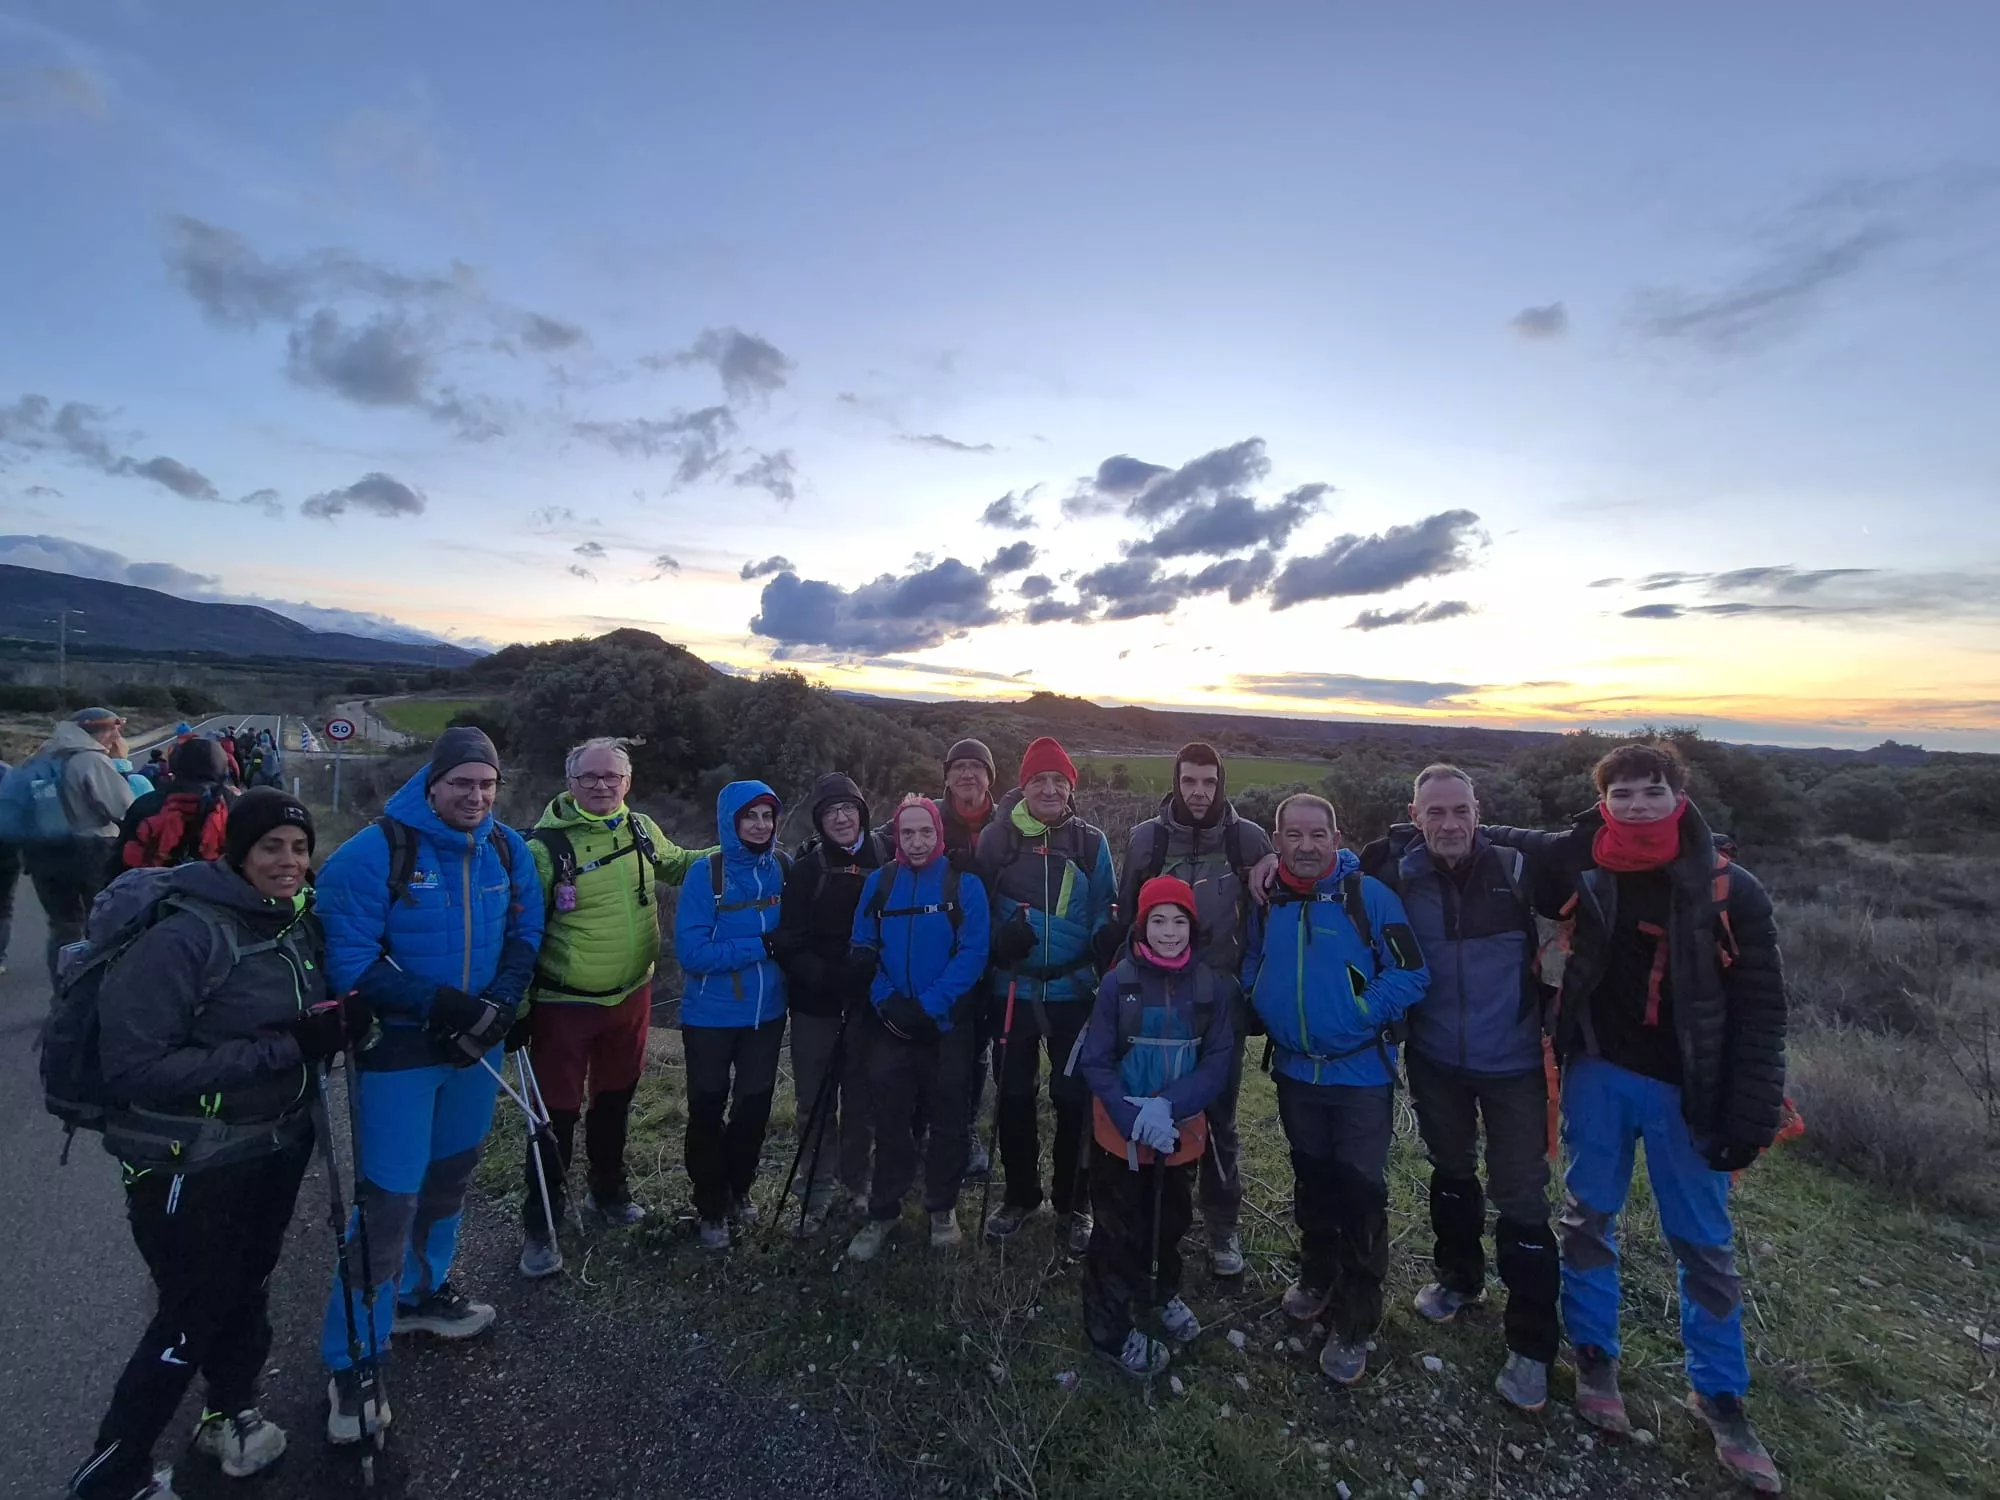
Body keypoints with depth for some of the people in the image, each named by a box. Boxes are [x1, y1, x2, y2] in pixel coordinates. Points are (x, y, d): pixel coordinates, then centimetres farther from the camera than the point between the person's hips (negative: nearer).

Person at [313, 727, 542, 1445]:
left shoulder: (508, 851, -3)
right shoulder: (373, 852, -18)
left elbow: (525, 935, 4)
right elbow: (349, 962, -19)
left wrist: (500, 1002, -13)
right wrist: (439, 1003, -25)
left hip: (476, 1047, 6)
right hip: (396, 1051, -5)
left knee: (449, 1175, 22)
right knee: (388, 1199, -2)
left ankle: (421, 1292, 46)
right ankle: (350, 1360, 19)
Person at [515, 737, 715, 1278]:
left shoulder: (642, 830, 0)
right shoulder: (545, 845, -16)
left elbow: (675, 864, 21)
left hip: (631, 996, 5)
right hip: (563, 1005, -5)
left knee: (616, 1100, 21)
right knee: (557, 1114, 5)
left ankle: (608, 1191, 43)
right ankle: (541, 1225, 25)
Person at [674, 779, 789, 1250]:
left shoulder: (782, 869, -5)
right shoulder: (706, 875, -16)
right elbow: (690, 951, -21)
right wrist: (760, 946, -26)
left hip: (766, 1012, 4)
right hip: (711, 1016, -3)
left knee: (754, 1105, 16)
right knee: (708, 1111, 10)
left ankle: (738, 1190, 40)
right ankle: (710, 1207, 31)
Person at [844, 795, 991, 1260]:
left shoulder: (965, 883, -7)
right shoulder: (878, 883, 2)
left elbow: (973, 953, -12)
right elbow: (863, 950, 2)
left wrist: (929, 1005, -18)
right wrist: (886, 1001, -13)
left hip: (948, 1022, -1)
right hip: (890, 1022, 2)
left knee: (947, 1115, 12)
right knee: (890, 1116, 9)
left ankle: (942, 1208, 31)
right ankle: (883, 1210, 28)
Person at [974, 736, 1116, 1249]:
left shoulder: (1091, 843, -2)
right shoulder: (996, 838, -3)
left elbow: (1105, 912, 4)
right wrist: (999, 942, -14)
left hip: (1073, 991, 0)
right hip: (1013, 990, 1)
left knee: (1073, 1097, 9)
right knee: (1013, 1096, 13)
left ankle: (1074, 1203, 30)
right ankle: (1019, 1196, 34)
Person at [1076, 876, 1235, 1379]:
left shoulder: (1211, 986, -9)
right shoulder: (1119, 982, -14)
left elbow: (1219, 1061, -10)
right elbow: (1094, 1060, -12)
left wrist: (1168, 1106, -23)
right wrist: (1133, 1117, -23)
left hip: (1182, 1133, 3)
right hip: (1121, 1134, -3)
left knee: (1172, 1220, 24)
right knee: (1118, 1229, 8)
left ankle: (1162, 1292, 51)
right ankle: (1110, 1329, 31)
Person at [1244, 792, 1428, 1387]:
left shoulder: (1369, 896, -15)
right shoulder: (1267, 903, -1)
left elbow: (1410, 975, -15)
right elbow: (1252, 968, 11)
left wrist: (1359, 1014, -19)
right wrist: (1268, 1009, -4)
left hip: (1361, 1073, -4)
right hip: (1296, 1071, 4)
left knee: (1360, 1196, 4)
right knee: (1312, 1183, 21)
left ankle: (1353, 1327, 21)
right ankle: (1318, 1277, 45)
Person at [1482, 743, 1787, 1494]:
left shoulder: (1729, 891, -12)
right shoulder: (1581, 870, -8)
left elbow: (1760, 1010, -8)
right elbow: (1510, 842, 9)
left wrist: (1749, 1117, -10)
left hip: (1687, 1090, -1)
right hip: (1598, 1072, 2)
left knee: (1705, 1245, 12)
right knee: (1588, 1218, 13)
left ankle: (1719, 1395, 32)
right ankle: (1595, 1357, 32)